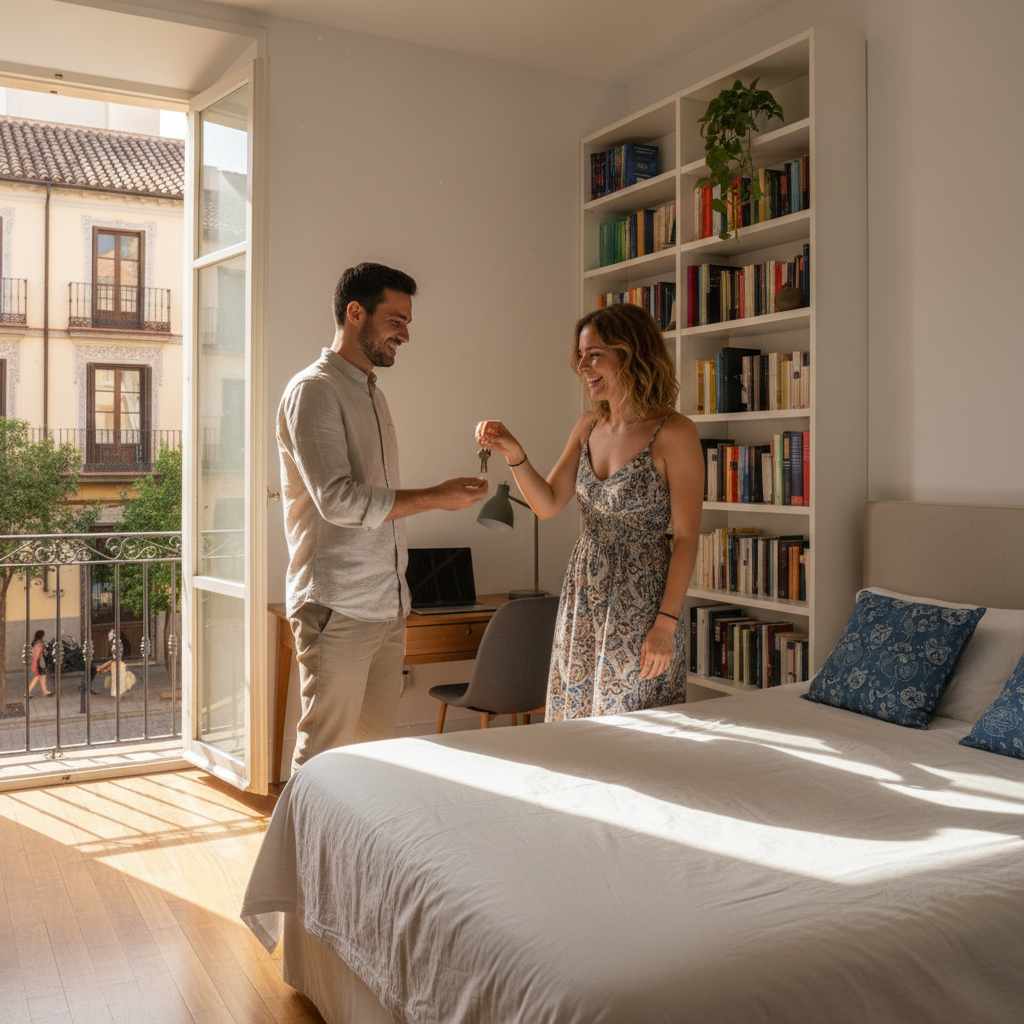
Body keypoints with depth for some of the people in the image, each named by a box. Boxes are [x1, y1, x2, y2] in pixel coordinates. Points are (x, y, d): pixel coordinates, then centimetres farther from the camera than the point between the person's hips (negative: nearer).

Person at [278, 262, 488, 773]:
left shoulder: (371, 393, 19)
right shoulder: (313, 389, -8)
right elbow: (337, 500, -19)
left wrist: (398, 597, 16)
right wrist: (436, 497, -16)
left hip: (386, 607, 8)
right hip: (337, 609, -8)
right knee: (324, 756, -2)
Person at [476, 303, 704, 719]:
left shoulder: (674, 433, -12)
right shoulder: (588, 426, 8)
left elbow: (686, 537, -13)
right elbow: (548, 504, 8)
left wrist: (666, 624, -17)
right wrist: (514, 454, -8)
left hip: (640, 606, -6)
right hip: (582, 600, 6)